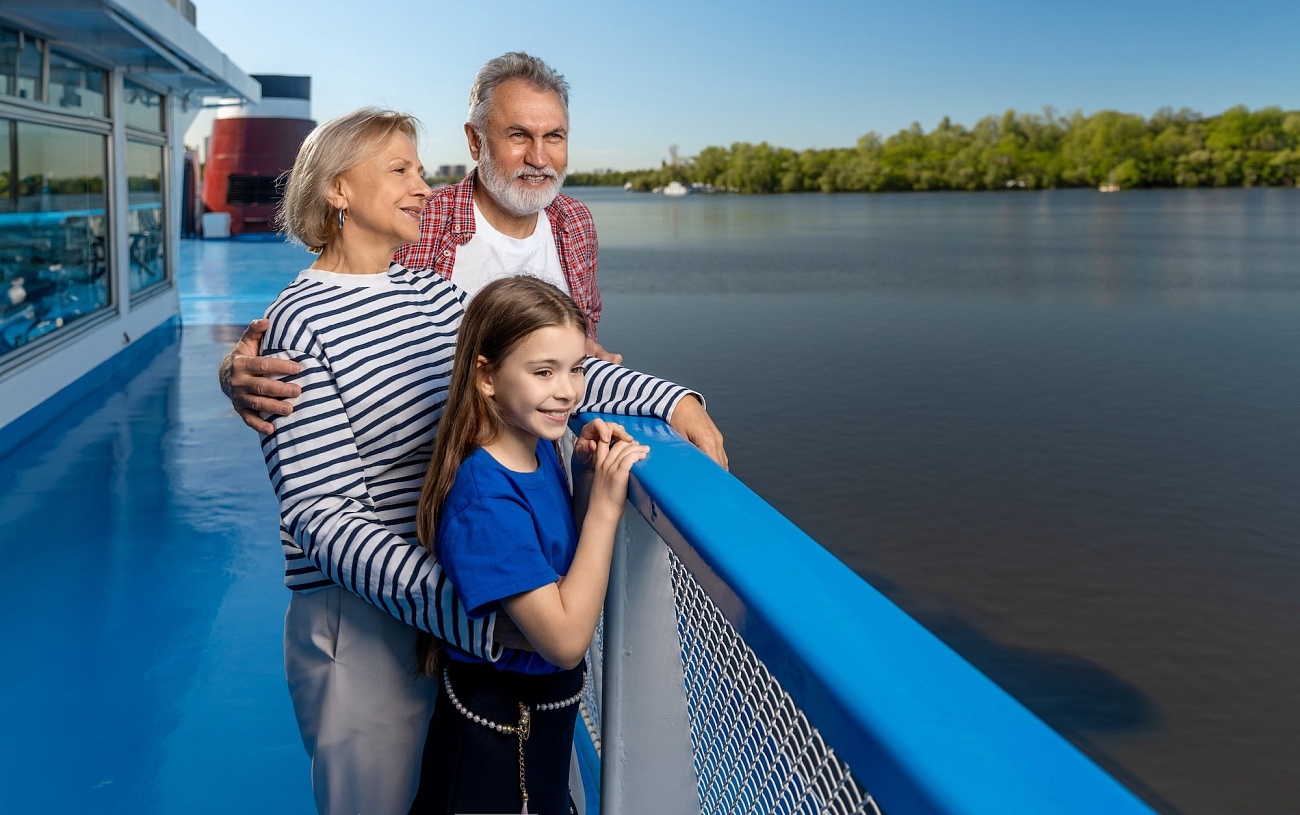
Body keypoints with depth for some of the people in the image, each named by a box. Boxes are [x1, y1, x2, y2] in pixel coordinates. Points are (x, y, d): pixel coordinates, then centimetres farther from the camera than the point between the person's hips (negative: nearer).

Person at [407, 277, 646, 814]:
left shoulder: (539, 446, -5)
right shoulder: (484, 498, -30)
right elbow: (566, 640, -30)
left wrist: (589, 475, -7)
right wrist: (605, 504, -30)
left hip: (546, 708, 8)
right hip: (497, 732, -8)